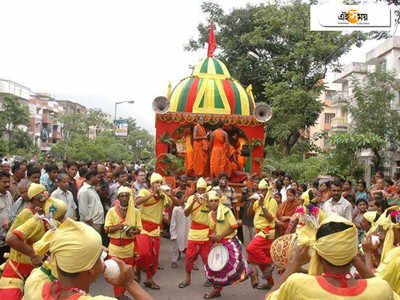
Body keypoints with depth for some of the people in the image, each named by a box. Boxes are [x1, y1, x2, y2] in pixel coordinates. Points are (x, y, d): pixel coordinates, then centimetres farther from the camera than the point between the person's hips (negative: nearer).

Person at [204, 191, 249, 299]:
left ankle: (251, 271, 12)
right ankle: (217, 290, 25)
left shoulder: (226, 211, -13)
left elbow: (234, 227, -13)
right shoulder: (210, 215, 7)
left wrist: (221, 235, -16)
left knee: (234, 264, -18)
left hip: (230, 242, -7)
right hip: (218, 243, 7)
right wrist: (213, 235, -4)